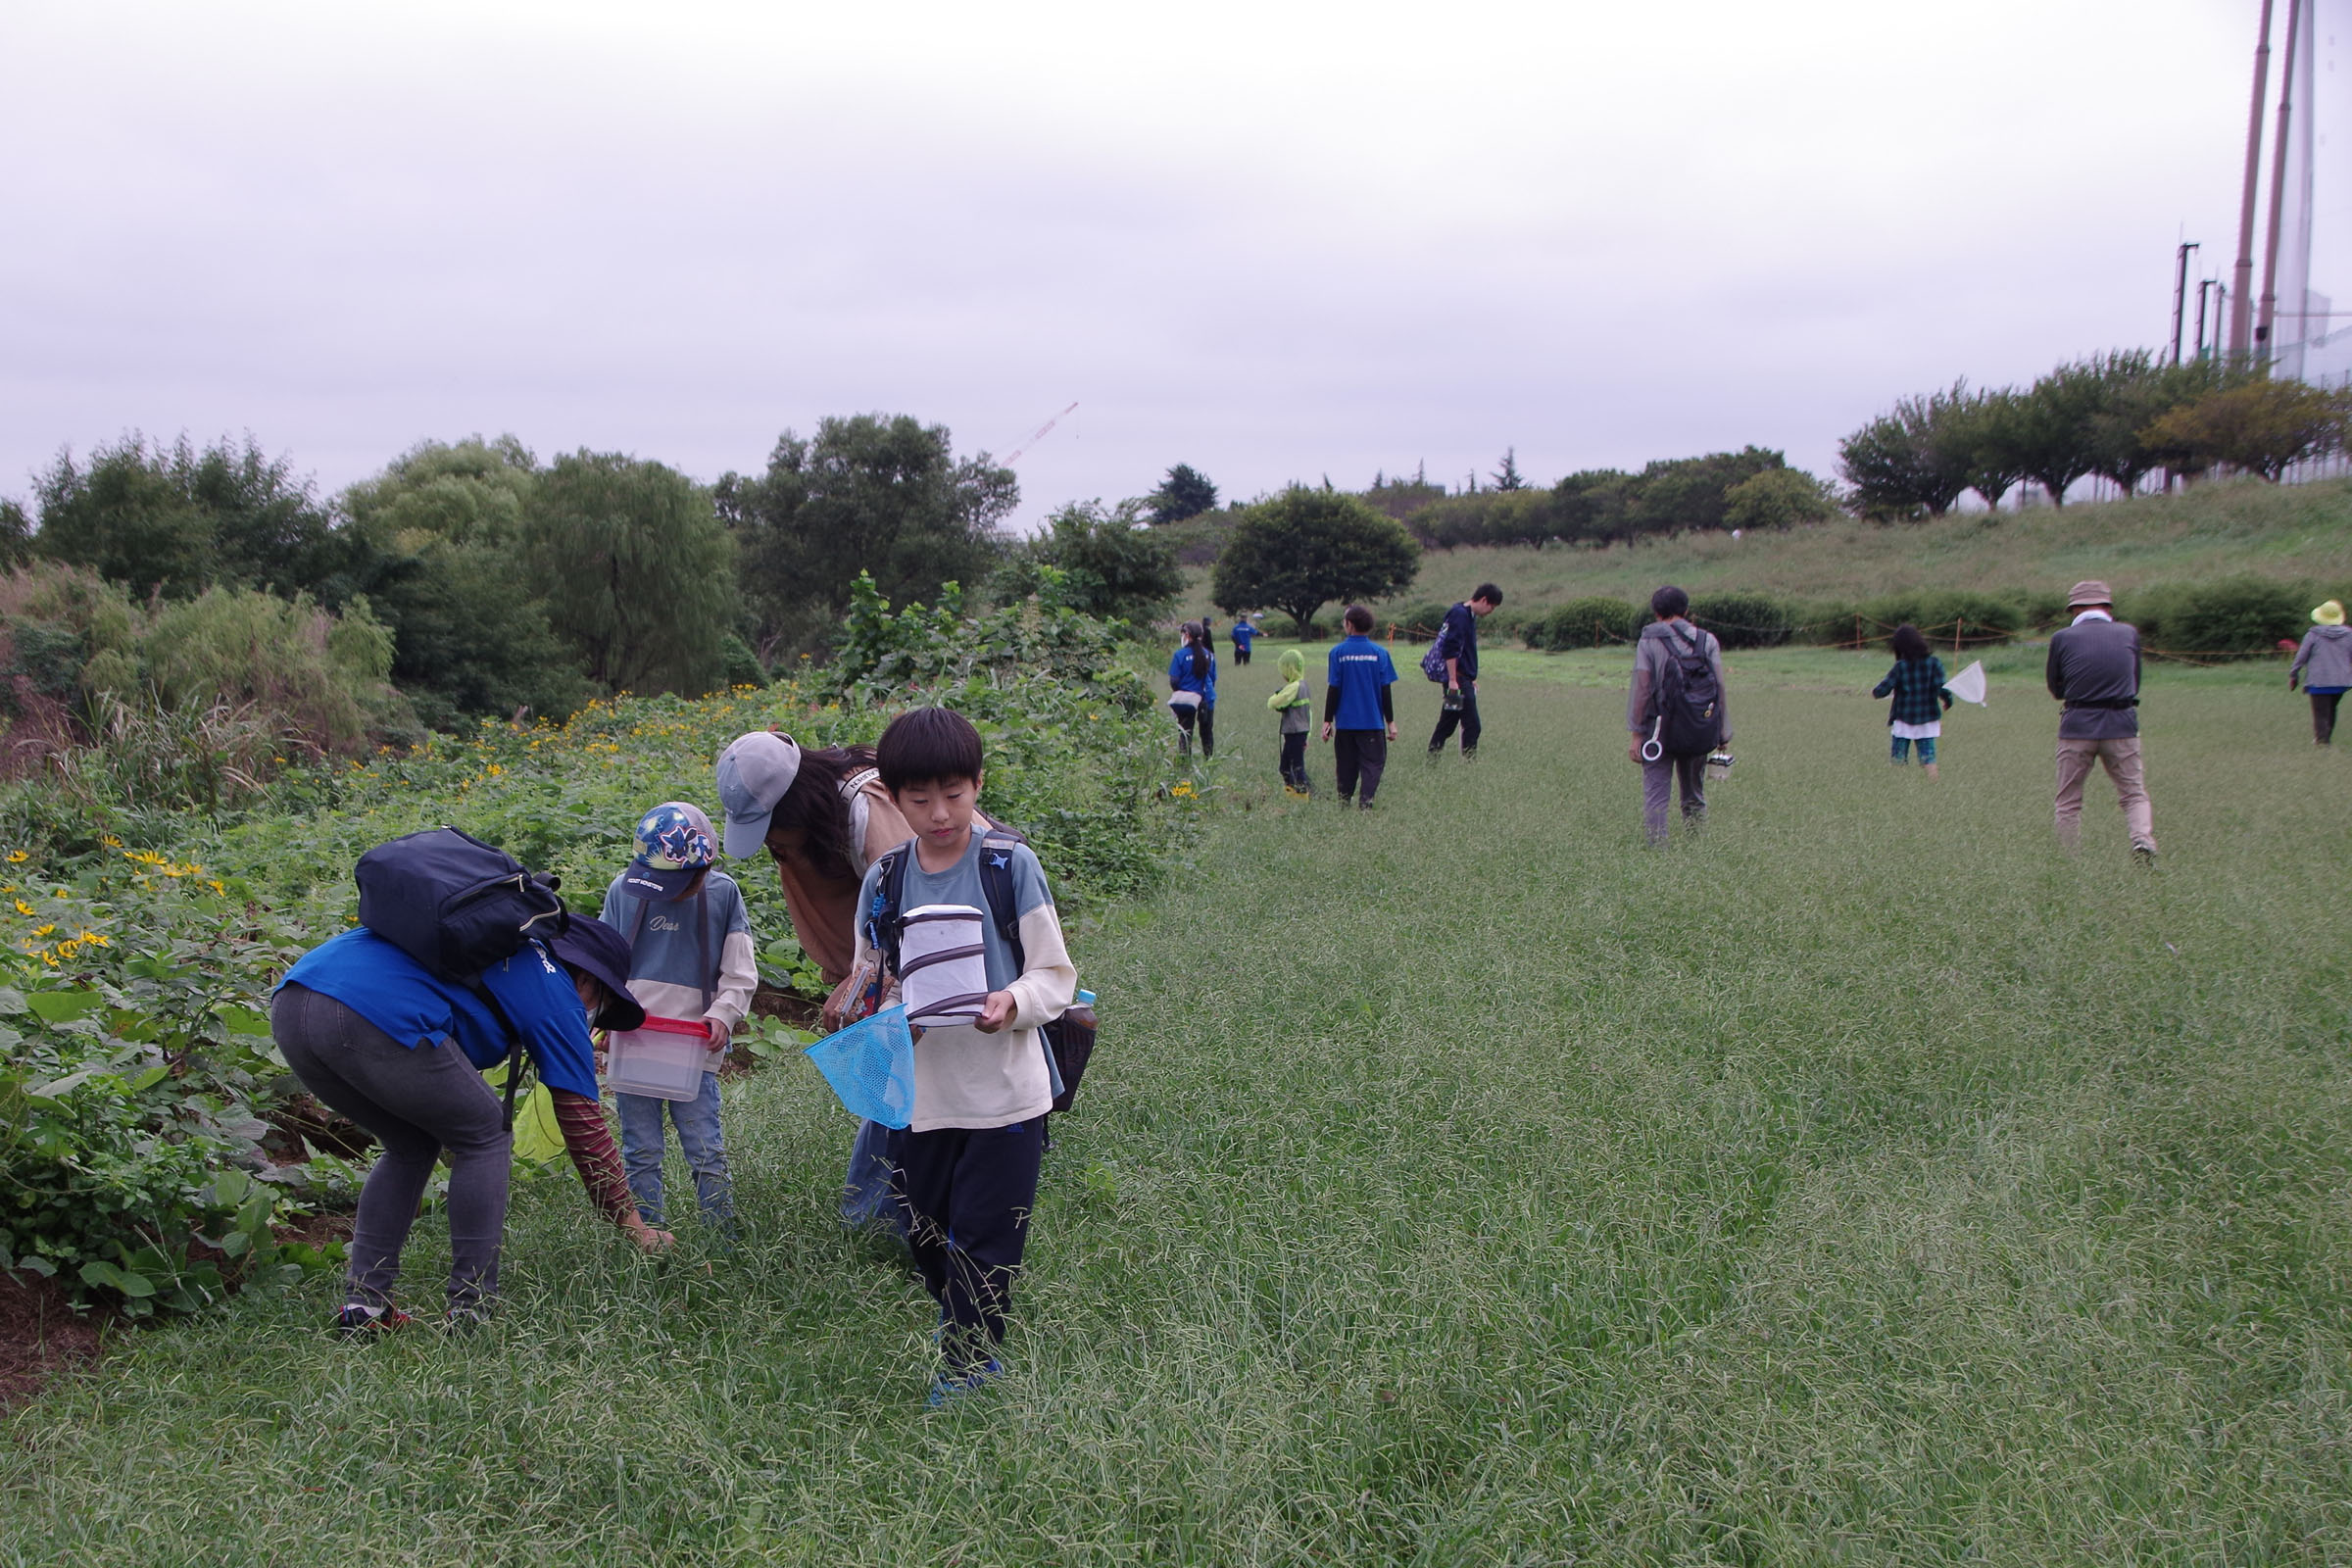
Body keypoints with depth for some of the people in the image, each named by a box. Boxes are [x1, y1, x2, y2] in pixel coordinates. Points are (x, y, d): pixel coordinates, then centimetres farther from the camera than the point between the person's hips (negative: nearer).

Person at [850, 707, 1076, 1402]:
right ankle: (960, 1321, 43)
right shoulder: (883, 882, 2)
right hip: (917, 1093, 4)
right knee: (925, 1234, 16)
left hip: (1004, 1092, -4)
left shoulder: (1011, 865, -9)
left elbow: (1056, 975, -6)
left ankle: (967, 1360, 22)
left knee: (982, 1239, 3)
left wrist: (1015, 1001, -26)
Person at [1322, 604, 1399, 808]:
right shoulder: (1379, 652, -2)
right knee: (1372, 763, 2)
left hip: (1346, 722, 1)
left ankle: (1344, 802, 14)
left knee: (1346, 765, 11)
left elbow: (1333, 690, -3)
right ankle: (1367, 803, -10)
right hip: (1373, 722, -1)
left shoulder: (1338, 652, -4)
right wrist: (1390, 722, 6)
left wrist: (1327, 720, 4)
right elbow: (1385, 691, -1)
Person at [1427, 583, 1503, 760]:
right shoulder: (1459, 615, -14)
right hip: (1458, 680, -10)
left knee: (1447, 722, 13)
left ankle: (1433, 757, 17)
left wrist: (1472, 679, 27)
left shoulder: (1470, 616, 17)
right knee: (1471, 725, -9)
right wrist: (1453, 680, -22)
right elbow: (1451, 650, -21)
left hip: (1464, 679, 10)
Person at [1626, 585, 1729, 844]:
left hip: (1660, 731, -3)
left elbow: (1641, 689, -7)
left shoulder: (1648, 642, -2)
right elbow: (1719, 689, 1)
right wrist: (1723, 735, 4)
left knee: (1656, 796, -4)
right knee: (1695, 797, 16)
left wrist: (1636, 735, -5)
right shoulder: (1707, 641, 5)